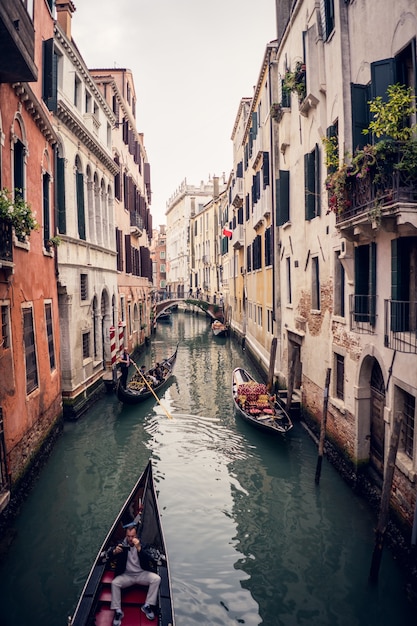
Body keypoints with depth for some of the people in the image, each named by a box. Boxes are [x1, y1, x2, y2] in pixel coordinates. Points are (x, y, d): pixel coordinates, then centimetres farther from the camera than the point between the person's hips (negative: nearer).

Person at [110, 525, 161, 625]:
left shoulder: (142, 544, -7)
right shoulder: (122, 544, -4)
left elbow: (148, 560, -19)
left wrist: (139, 548, -35)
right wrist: (114, 552, -34)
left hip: (142, 574, 0)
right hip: (127, 575, 0)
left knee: (157, 578, -22)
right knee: (114, 583, -26)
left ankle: (147, 606, -11)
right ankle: (118, 611, -15)